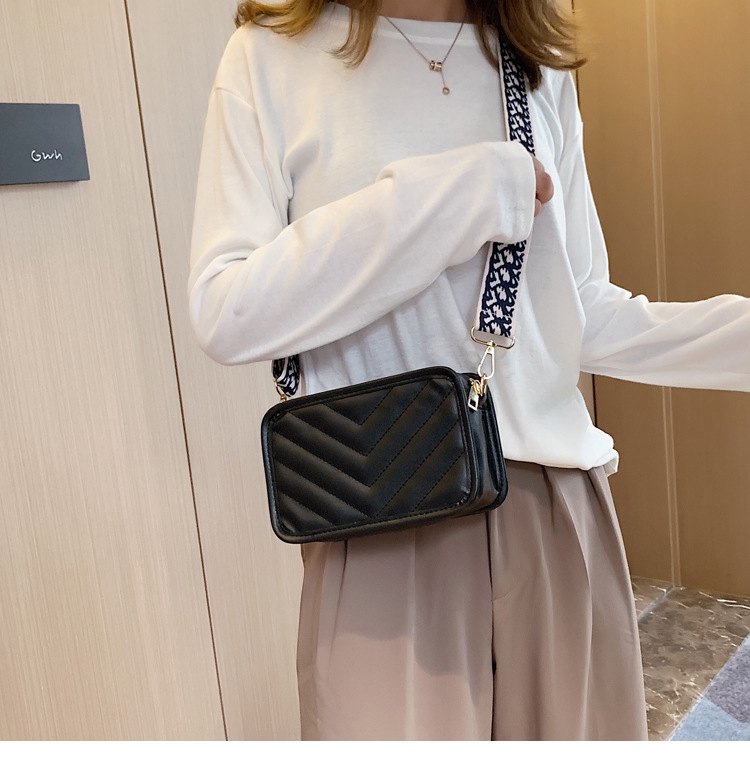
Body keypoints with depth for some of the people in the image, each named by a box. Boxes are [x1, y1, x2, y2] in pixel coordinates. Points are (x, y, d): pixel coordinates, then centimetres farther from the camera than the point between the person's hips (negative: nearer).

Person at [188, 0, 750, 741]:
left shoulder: (540, 67, 10)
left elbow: (586, 316, 9)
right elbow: (222, 314, -15)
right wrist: (460, 191, -18)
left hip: (556, 504, 4)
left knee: (579, 729, 16)